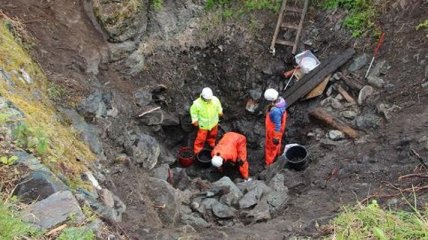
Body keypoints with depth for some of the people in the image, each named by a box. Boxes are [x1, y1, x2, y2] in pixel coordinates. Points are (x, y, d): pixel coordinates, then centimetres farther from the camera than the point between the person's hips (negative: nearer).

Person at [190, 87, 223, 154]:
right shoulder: (197, 103, -32)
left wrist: (220, 111, 16)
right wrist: (195, 120, -8)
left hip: (214, 122, 4)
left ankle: (211, 142, 61)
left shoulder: (215, 99, -24)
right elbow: (193, 110, -12)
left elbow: (218, 105, 0)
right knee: (201, 137, 11)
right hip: (203, 124, -4)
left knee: (213, 134, 29)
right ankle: (197, 150, 34)